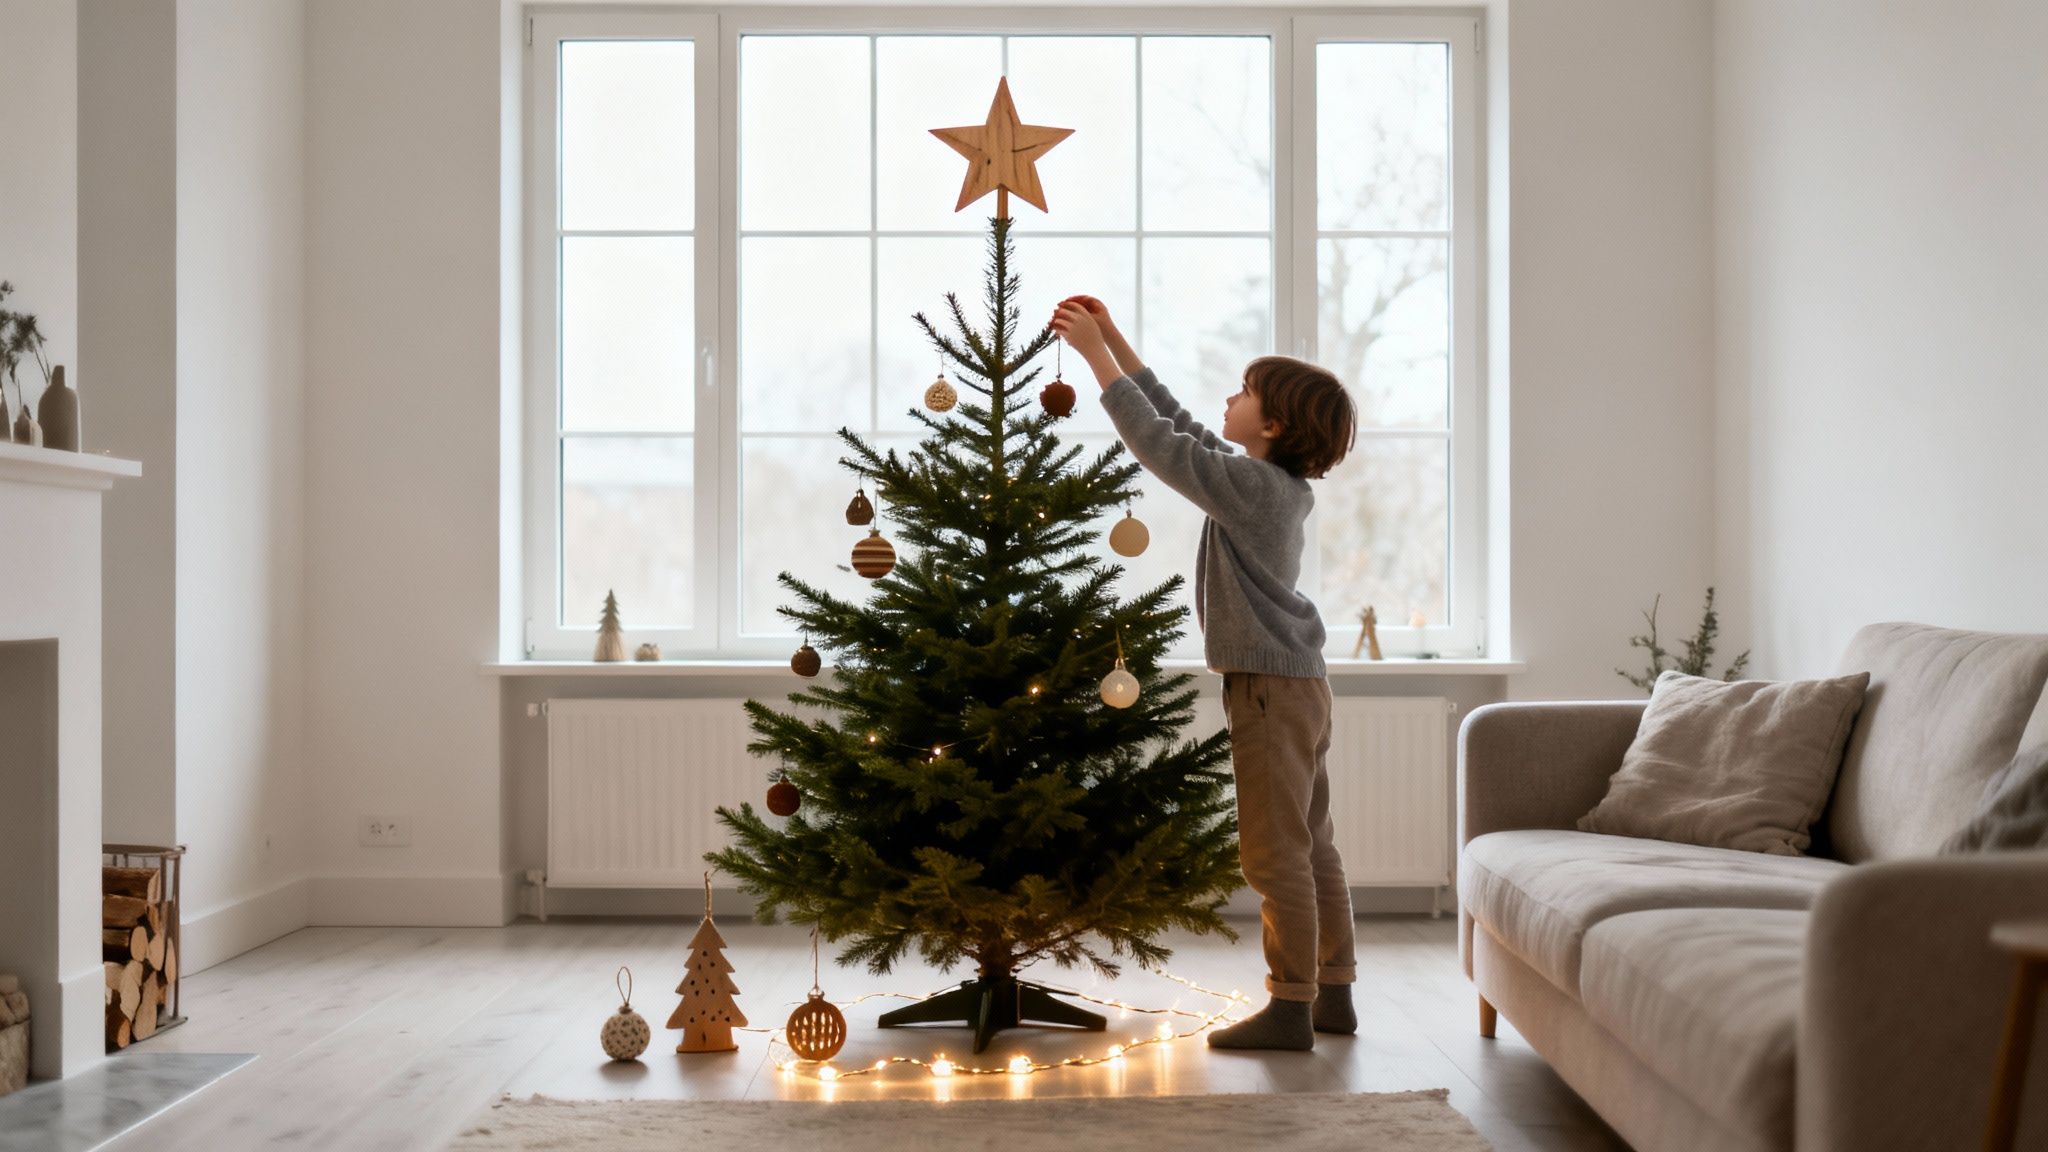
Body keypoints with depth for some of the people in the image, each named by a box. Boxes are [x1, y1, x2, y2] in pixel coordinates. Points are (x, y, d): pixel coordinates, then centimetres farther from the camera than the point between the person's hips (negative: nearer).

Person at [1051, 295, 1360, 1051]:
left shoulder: (1253, 485, -16)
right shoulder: (1276, 485, 12)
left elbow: (1157, 442, -18)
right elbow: (1178, 425, 16)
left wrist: (1094, 352, -11)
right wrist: (1114, 339, 15)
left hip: (1271, 686, -10)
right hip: (1296, 682, 10)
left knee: (1276, 853, -5)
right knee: (1311, 847, 13)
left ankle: (1290, 1009, 1)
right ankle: (1332, 994, 20)